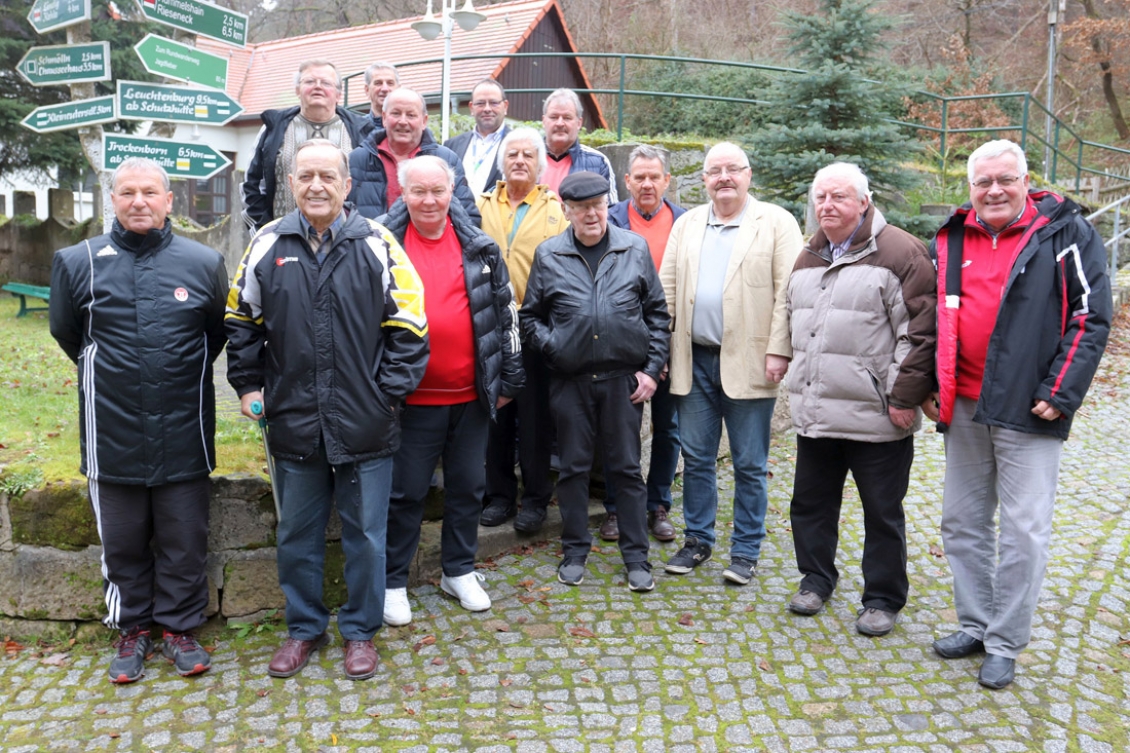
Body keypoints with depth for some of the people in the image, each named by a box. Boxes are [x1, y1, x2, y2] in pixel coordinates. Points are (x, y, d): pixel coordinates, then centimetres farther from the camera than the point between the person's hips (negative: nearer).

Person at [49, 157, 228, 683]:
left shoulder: (205, 263, 0)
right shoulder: (78, 262, 1)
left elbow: (219, 333, 14)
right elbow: (66, 332, 16)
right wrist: (109, 377, 15)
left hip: (184, 437, 0)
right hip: (113, 437, 1)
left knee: (184, 541, 8)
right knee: (123, 541, 13)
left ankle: (179, 626, 25)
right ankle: (132, 628, 30)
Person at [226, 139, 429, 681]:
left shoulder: (377, 245, -4)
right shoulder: (267, 247, 3)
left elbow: (408, 327, -1)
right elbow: (241, 324, 14)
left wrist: (389, 392, -5)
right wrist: (247, 385, 8)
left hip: (364, 426, -2)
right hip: (293, 421, 3)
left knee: (364, 533, 9)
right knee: (296, 534, 15)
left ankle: (360, 630, 28)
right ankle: (304, 628, 34)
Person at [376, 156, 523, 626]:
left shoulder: (480, 248, 4)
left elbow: (505, 313, 9)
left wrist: (508, 379, 9)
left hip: (470, 394, 3)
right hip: (412, 396, -3)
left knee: (467, 487, 14)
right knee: (406, 492, 7)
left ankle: (459, 571, 31)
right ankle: (393, 582, 22)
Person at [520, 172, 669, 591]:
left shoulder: (635, 249, 2)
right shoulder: (549, 255, 2)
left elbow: (657, 313, 5)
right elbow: (530, 316, 9)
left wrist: (652, 367, 0)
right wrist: (551, 347, -7)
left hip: (624, 378, 0)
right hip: (570, 381, 1)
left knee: (627, 468, 7)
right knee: (573, 467, 10)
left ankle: (636, 557, 18)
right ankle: (575, 551, 25)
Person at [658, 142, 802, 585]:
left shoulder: (776, 223, 0)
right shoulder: (687, 224, 13)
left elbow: (787, 292, -7)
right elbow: (667, 288, 10)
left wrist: (779, 350, -14)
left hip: (748, 362, -4)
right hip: (695, 361, 4)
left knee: (749, 465, 6)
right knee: (695, 457, 12)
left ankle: (746, 550, 19)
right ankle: (698, 540, 27)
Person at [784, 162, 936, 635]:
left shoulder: (899, 253, -10)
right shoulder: (809, 258, 14)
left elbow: (921, 331, -14)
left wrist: (905, 397, -15)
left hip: (875, 418, -6)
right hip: (814, 414, 7)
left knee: (883, 514, 8)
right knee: (811, 503, 17)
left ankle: (883, 599, 24)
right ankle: (816, 579, 36)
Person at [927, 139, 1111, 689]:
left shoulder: (1066, 234, -4)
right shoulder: (950, 241, 10)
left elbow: (1091, 317, -7)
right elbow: (933, 317, 17)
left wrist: (1060, 394, -14)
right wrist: (930, 387, 7)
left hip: (1028, 411, -5)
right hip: (964, 408, 5)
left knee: (1023, 532, 0)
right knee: (962, 522, 12)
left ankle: (1005, 643, 14)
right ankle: (975, 625, 28)